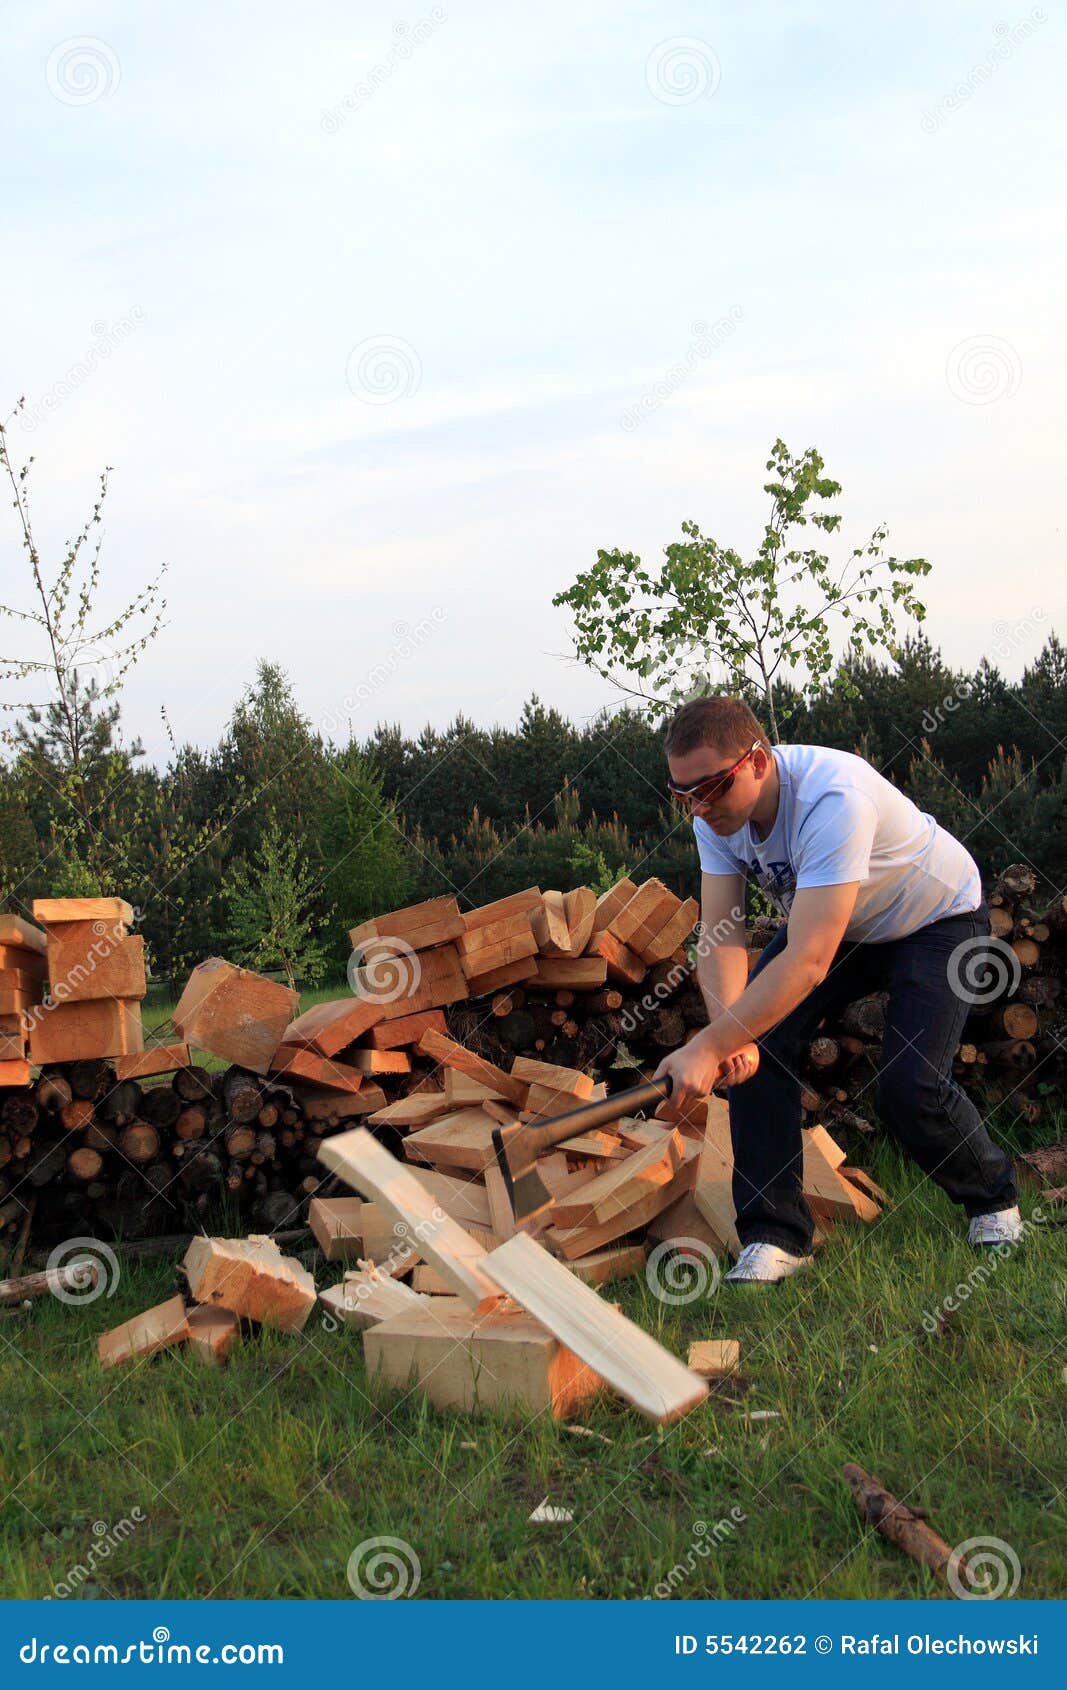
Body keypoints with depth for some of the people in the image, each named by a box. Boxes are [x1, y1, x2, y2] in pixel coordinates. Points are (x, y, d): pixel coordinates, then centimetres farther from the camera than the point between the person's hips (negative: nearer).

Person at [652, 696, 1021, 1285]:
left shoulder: (831, 798, -42)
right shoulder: (716, 813, -19)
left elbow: (809, 961, -47)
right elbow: (721, 935, -22)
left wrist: (707, 1049, -51)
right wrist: (727, 1032, -41)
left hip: (938, 920, -6)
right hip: (824, 920, 6)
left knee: (909, 1090, -19)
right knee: (756, 1043, -15)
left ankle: (993, 1199, 14)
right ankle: (776, 1236, -5)